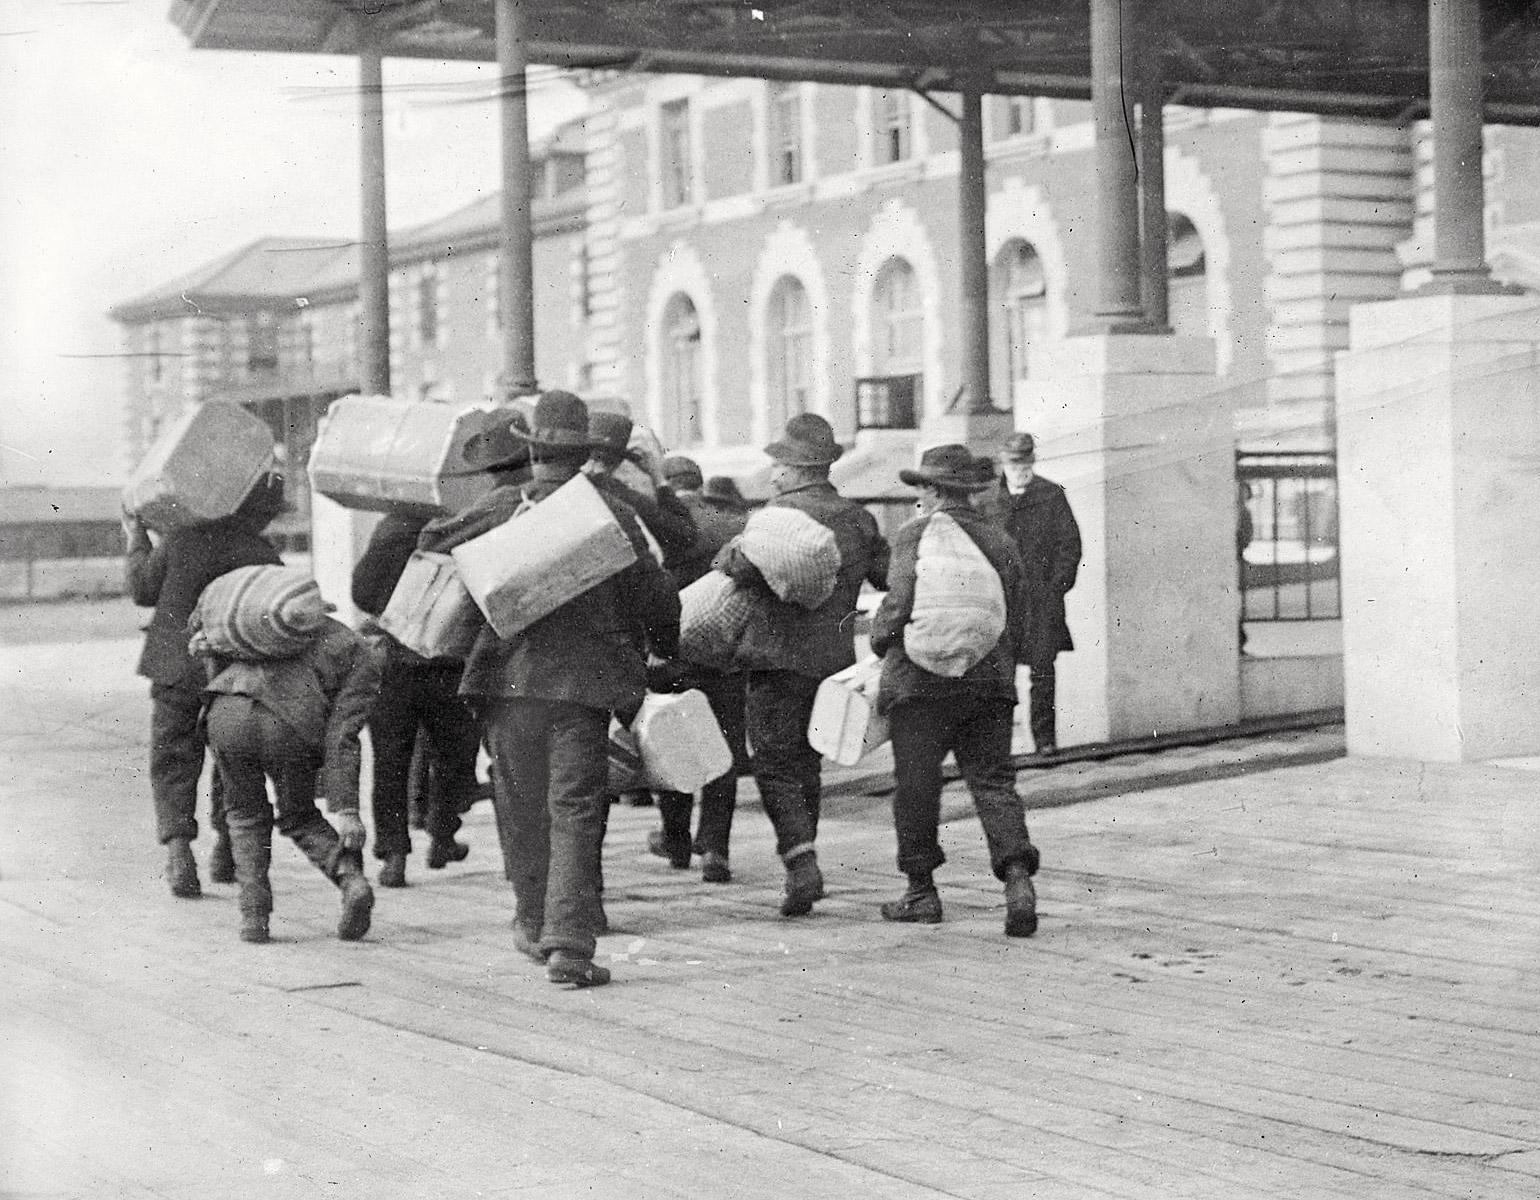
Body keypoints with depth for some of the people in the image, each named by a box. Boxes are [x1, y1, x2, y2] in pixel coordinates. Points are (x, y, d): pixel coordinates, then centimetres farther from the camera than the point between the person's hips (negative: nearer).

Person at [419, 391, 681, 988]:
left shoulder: (501, 508, -2)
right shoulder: (613, 515, -1)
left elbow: (431, 541, 8)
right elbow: (655, 595, 6)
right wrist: (665, 647, 25)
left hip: (510, 678, 1)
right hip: (585, 682, -1)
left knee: (522, 810, 15)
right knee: (575, 813, 0)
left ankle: (535, 927, 29)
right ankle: (569, 945, -9)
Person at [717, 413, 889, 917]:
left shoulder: (781, 512, -10)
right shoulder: (857, 518, 9)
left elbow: (748, 567, -23)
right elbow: (893, 576, 8)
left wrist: (728, 555, -3)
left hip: (780, 656, -6)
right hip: (834, 658, 6)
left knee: (775, 766, -3)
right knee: (807, 765, 17)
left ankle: (802, 863, -17)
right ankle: (800, 868, 21)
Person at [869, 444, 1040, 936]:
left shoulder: (916, 535, -5)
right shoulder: (1000, 541, 13)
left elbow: (901, 602, -15)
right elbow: (1017, 614, 15)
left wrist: (880, 638, 3)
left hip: (923, 679, -5)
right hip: (991, 682, 5)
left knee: (916, 787, 6)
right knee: (993, 781, 3)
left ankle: (921, 890, 13)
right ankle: (1017, 877, -15)